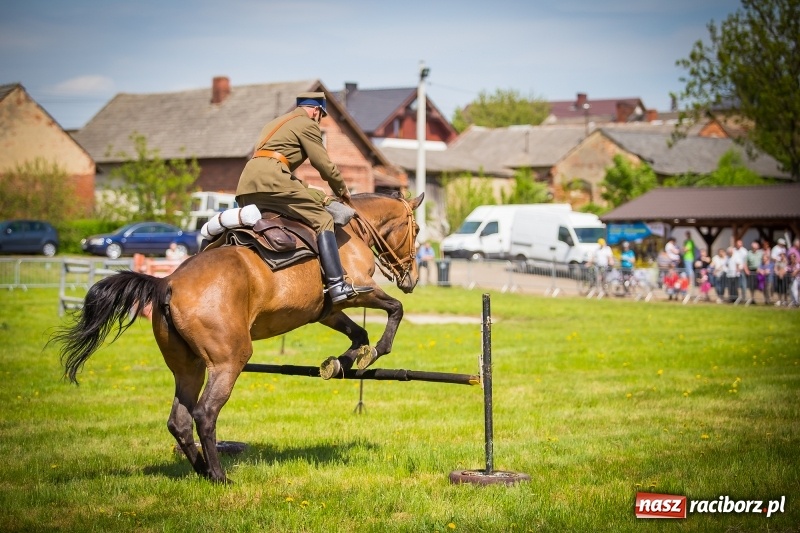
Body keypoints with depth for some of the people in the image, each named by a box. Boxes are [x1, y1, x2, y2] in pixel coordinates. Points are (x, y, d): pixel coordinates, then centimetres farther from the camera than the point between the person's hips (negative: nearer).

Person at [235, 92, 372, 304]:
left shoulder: (275, 124, 34)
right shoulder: (307, 124, 7)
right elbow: (324, 165, 5)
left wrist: (302, 188, 34)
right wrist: (342, 190, 21)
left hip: (245, 190, 9)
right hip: (270, 181, -9)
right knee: (322, 220, -7)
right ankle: (337, 285, -18)